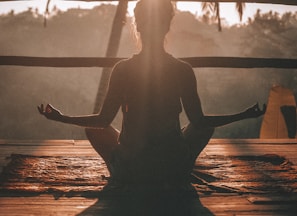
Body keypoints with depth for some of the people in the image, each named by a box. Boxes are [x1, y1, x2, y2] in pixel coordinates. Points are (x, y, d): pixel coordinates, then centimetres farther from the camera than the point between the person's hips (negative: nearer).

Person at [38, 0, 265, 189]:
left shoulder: (123, 69, -10)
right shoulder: (183, 70, -9)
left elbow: (103, 120, -5)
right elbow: (199, 121, -3)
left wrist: (62, 118, 11)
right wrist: (245, 115, 10)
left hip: (129, 171, 0)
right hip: (175, 173, 0)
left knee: (95, 128, 27)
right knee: (206, 126, 28)